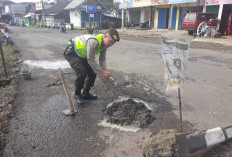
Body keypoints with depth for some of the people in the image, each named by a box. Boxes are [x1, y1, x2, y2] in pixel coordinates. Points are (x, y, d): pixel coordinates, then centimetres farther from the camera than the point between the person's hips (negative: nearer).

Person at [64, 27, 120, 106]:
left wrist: (105, 70, -20)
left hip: (82, 54, 9)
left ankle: (85, 94, 19)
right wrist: (102, 72, -26)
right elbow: (91, 61, -32)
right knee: (82, 72, -24)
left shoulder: (105, 43, -9)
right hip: (71, 52, -9)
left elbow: (102, 59, -3)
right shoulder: (93, 42, -37)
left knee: (93, 72, 3)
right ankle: (77, 95, -1)